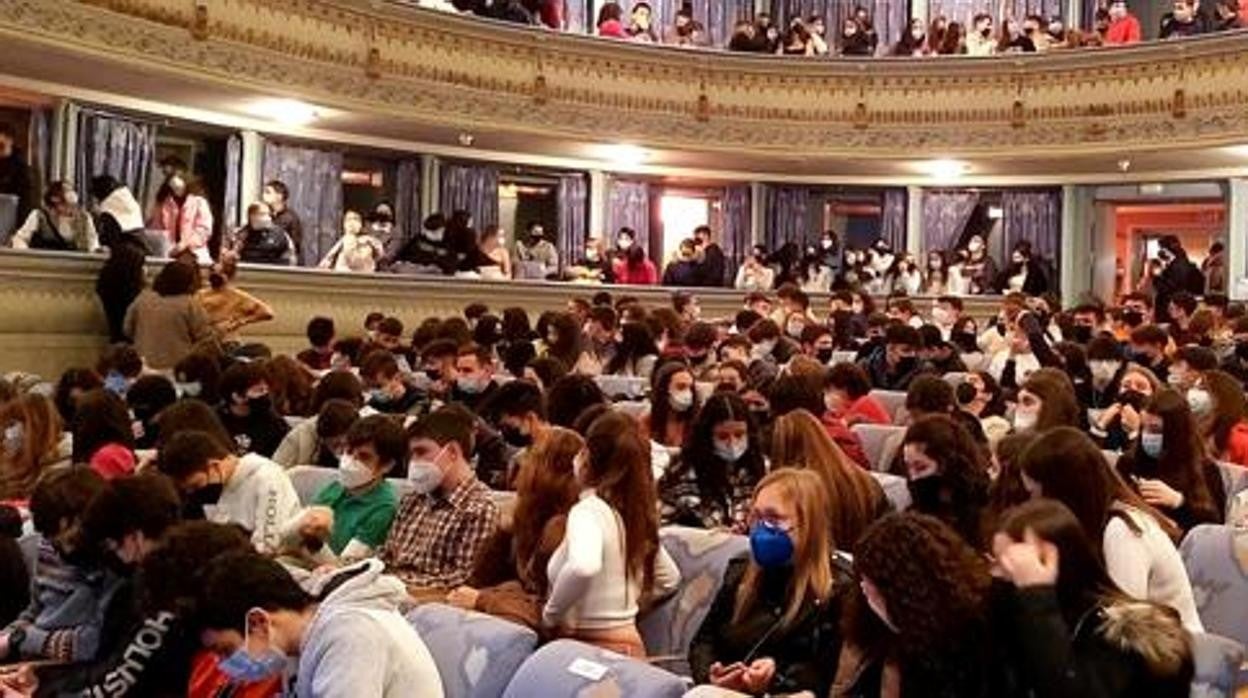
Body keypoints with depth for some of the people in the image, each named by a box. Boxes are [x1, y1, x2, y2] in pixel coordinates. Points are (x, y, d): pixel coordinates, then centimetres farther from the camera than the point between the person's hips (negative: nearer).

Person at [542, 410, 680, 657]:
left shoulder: (588, 510, -16)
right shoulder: (634, 511, 6)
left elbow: (583, 566, -37)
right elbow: (668, 578, 20)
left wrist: (550, 613, -21)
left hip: (593, 646, -7)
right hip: (631, 643, 7)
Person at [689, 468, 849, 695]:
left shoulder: (837, 589, 1)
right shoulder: (740, 573, 18)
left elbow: (827, 670, -5)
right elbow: (704, 640, 16)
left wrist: (777, 678, -19)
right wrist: (710, 674, -3)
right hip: (724, 690, 5)